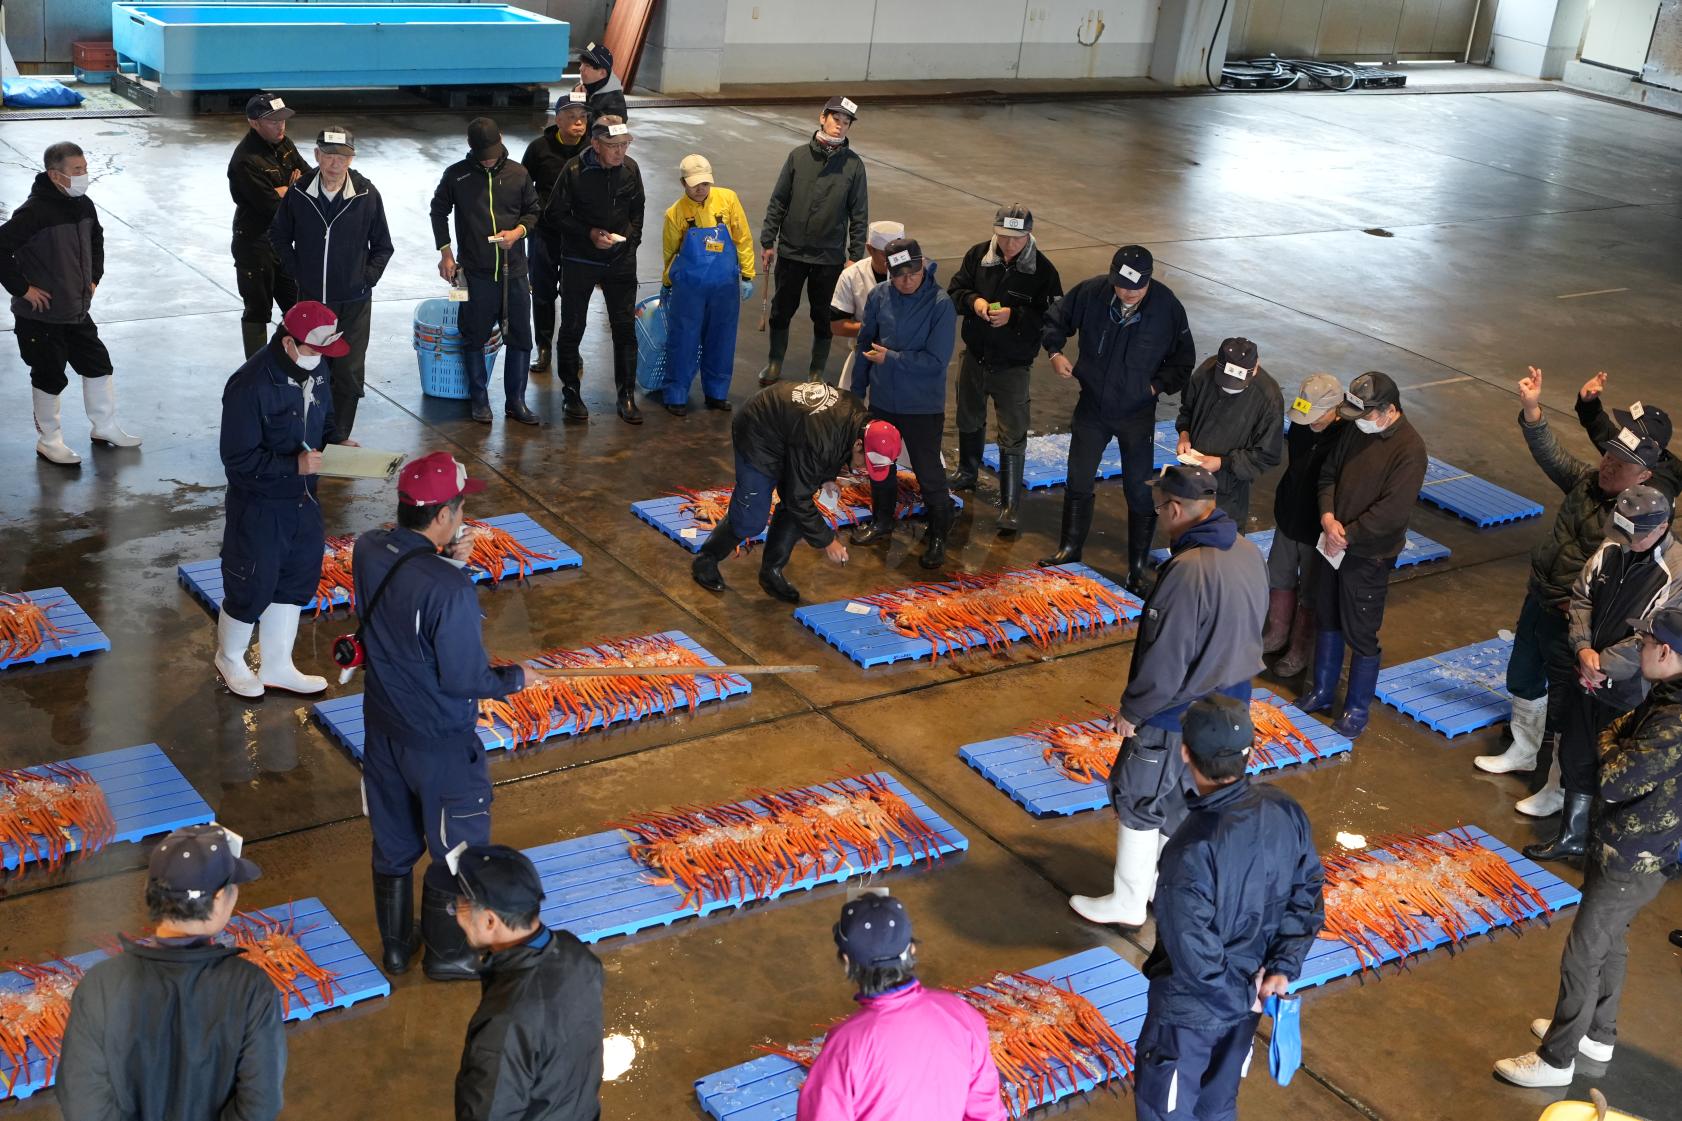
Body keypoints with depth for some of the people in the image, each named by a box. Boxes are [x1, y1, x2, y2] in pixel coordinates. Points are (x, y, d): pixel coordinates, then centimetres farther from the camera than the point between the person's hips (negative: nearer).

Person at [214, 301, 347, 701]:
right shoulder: (250, 386, -27)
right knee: (252, 587, 7)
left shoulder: (313, 370, -2)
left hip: (302, 499, 8)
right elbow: (238, 459, -24)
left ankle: (276, 666, 37)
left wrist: (337, 443, -5)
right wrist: (294, 464, -31)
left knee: (298, 577, 18)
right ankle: (230, 660, 36)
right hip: (259, 506, -8)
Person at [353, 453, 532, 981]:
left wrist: (448, 558, -8)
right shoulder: (450, 590, -32)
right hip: (440, 743, -7)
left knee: (393, 843, 24)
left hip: (383, 728, 7)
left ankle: (396, 944, 42)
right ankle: (446, 953, 33)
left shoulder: (368, 550, -10)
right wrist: (515, 677, -6)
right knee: (457, 849, 16)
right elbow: (464, 680, -24)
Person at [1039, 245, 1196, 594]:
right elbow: (1056, 320, 4)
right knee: (1078, 482, 14)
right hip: (1092, 407, 2)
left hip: (1138, 414, -2)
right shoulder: (1090, 292, -16)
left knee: (1139, 491, 4)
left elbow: (1183, 359, -3)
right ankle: (1070, 550, 34)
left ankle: (1139, 568, 19)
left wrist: (1157, 385, -13)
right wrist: (1055, 352, -11)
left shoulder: (1167, 306, -18)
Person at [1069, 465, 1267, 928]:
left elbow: (1165, 662, -26)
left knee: (1138, 800, 11)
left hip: (1177, 714, -8)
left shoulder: (1188, 573, -31)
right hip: (1230, 702, 8)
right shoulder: (1248, 552, -4)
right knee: (1186, 798, 24)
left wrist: (1131, 710, -11)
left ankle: (1127, 902, 25)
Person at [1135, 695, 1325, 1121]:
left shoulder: (1192, 850, -35)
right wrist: (1283, 969, -3)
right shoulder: (1286, 812, -14)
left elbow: (1192, 954, -27)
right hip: (1247, 995, 6)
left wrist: (1240, 996, -11)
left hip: (1190, 1009, -6)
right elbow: (1307, 895, -2)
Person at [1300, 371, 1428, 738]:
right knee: (1327, 621, 20)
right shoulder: (1355, 430, 0)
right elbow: (1329, 473, 8)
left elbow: (1392, 512, -25)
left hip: (1369, 556, -7)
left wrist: (1347, 536, -19)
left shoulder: (1409, 450, -22)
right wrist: (1328, 517, -9)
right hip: (1333, 544, 7)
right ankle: (1322, 692, 37)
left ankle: (1358, 708, 21)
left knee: (1360, 633, 3)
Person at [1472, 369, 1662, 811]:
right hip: (1538, 600, 8)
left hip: (1571, 623, -8)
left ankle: (1559, 790, 23)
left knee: (1563, 704, 5)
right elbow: (1549, 451, -2)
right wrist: (1532, 410, -17)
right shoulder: (1587, 480, -3)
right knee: (1523, 678, 26)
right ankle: (1524, 750, 49)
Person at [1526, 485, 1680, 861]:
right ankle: (1571, 836, 37)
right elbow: (1581, 596, 5)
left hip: (1630, 691, -6)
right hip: (1588, 676, 6)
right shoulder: (1612, 550, -6)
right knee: (1576, 756, 19)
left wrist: (1603, 665, -17)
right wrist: (1583, 647, -9)